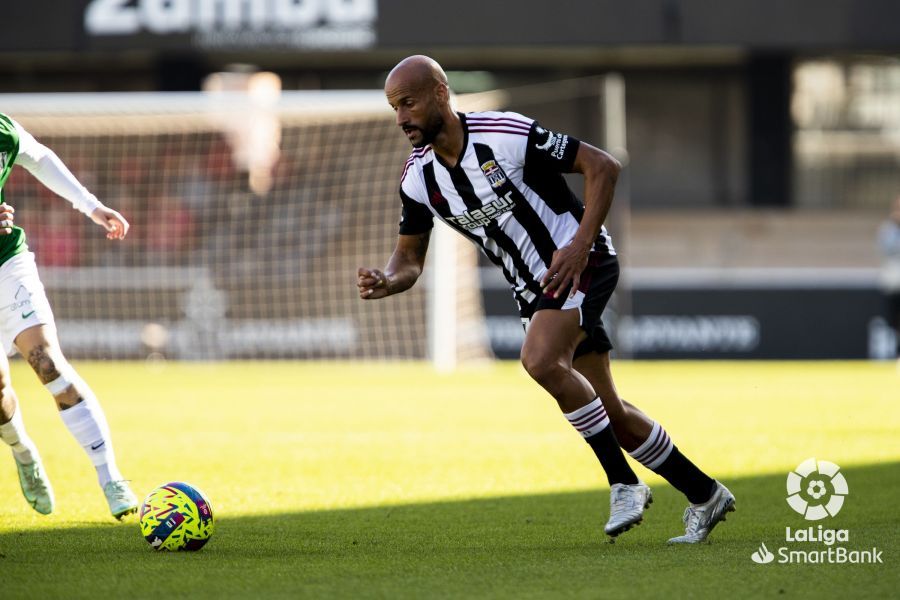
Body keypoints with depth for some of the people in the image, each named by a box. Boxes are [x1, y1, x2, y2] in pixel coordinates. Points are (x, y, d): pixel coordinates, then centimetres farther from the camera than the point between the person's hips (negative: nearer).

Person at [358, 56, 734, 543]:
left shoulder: (507, 134, -20)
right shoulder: (418, 178, -2)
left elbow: (602, 167, -15)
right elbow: (410, 257, 7)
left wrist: (581, 244, -23)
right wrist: (386, 282, -17)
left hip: (580, 264, -7)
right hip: (533, 291, 7)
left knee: (540, 360, -30)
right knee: (610, 414, 7)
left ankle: (624, 484, -19)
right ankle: (704, 495, 22)